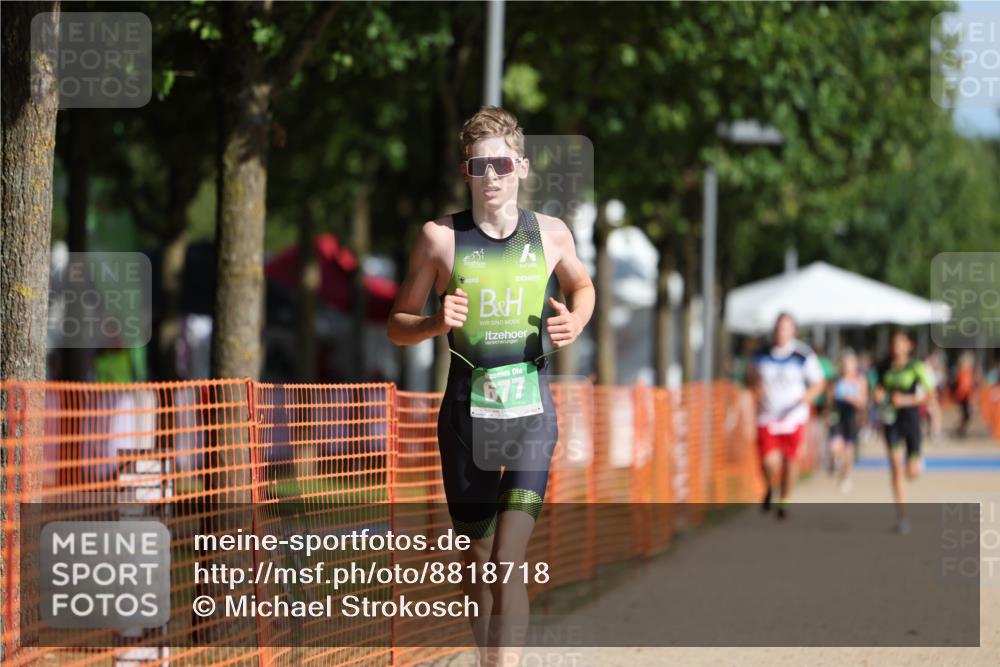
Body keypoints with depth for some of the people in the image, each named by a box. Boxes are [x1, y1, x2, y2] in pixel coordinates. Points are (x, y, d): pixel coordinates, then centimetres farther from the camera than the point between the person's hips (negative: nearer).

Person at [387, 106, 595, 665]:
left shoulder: (551, 234, 3)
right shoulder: (441, 236, 0)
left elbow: (582, 286, 25)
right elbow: (398, 326, 7)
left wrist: (576, 322, 3)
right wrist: (436, 324, -15)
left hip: (530, 408, -1)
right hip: (467, 408, 1)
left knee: (509, 562, -14)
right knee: (478, 561, 9)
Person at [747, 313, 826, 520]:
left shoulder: (804, 355, -7)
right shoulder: (762, 354, 0)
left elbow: (818, 383, 0)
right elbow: (753, 378, 15)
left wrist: (803, 400, -18)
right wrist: (757, 388, -8)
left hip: (793, 417, 0)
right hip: (767, 417, 0)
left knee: (789, 461, 8)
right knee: (769, 462, -13)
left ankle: (783, 501, 31)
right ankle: (770, 488, 21)